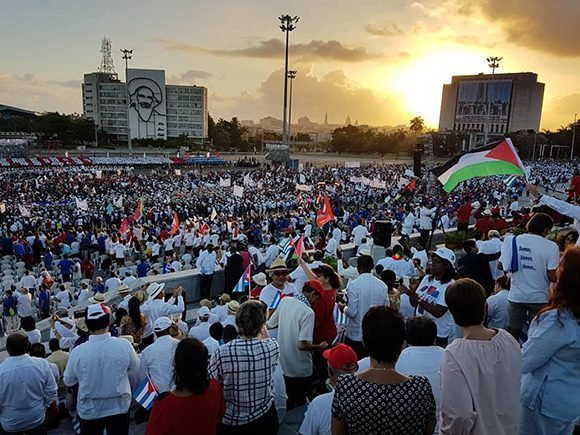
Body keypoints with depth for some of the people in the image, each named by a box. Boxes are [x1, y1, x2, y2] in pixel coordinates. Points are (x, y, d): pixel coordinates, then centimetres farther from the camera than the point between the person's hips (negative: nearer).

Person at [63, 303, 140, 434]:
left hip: (89, 410, 0)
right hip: (119, 407, 0)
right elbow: (134, 368, -1)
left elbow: (68, 381, -2)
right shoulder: (124, 345, -20)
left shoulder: (77, 352, -20)